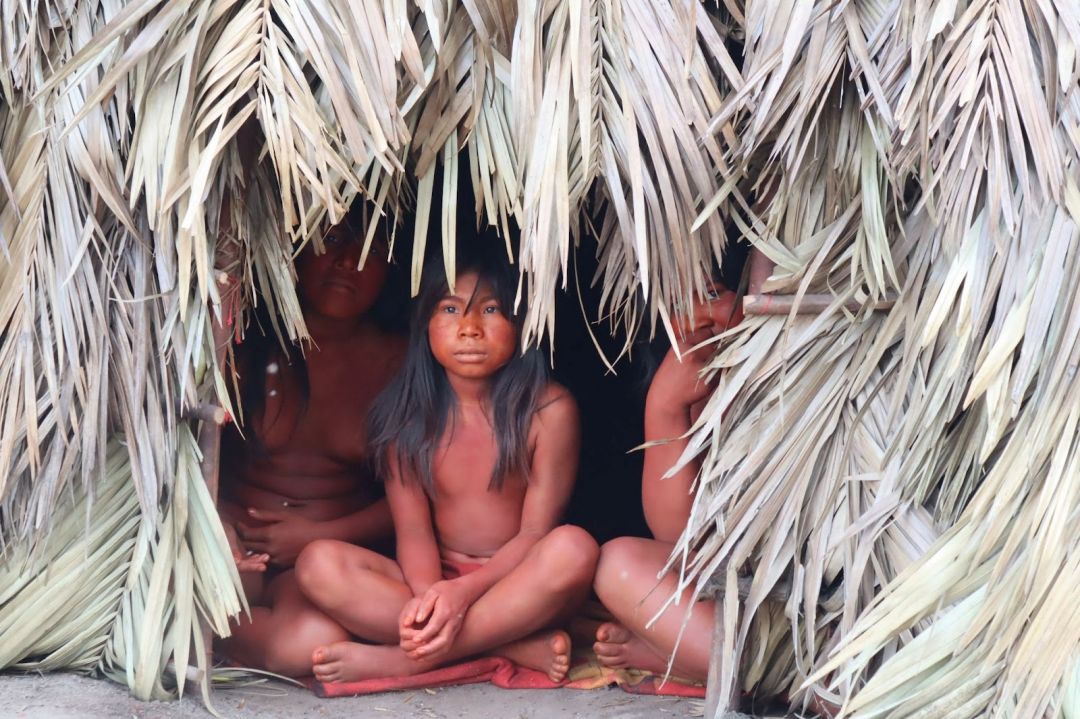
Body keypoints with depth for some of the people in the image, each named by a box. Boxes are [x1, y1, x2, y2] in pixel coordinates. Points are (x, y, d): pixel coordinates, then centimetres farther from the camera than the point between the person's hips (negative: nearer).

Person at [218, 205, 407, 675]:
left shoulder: (397, 363, 2)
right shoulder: (249, 344, 1)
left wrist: (318, 535, -10)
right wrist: (217, 527, -19)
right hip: (239, 535, -1)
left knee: (314, 642, -33)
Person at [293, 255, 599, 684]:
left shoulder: (548, 409, -7)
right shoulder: (405, 413, 0)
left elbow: (536, 531, -10)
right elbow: (412, 528, -4)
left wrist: (463, 591, -26)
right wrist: (428, 597, -26)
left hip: (517, 589, -2)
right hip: (433, 583, 2)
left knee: (573, 547, -34)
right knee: (318, 564, -23)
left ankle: (399, 661, -27)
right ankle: (516, 648, -28)